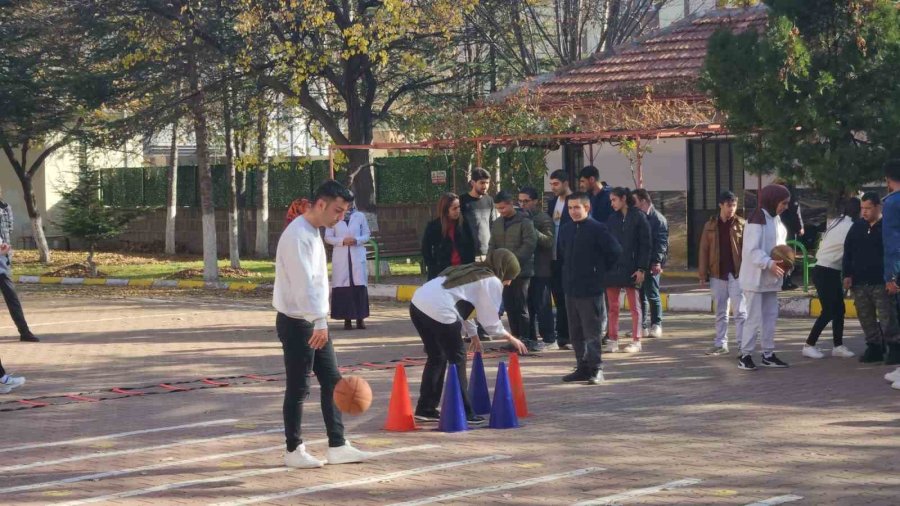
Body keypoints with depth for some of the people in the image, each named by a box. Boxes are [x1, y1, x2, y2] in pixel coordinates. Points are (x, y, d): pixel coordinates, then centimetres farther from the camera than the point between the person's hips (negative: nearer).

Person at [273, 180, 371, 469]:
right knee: (298, 388, 0)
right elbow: (304, 285, -28)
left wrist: (321, 321, 15)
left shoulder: (313, 233, 13)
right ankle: (294, 451, 10)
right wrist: (320, 321, -33)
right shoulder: (297, 236, -19)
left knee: (332, 381, 9)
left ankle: (337, 447, 13)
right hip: (297, 323, -9)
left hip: (315, 322, 9)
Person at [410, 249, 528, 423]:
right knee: (457, 359, 7)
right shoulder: (493, 282, 4)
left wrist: (473, 334, 38)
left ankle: (426, 409, 26)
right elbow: (491, 322, 6)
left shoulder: (472, 271, 29)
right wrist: (510, 338, 21)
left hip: (417, 303, 8)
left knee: (437, 357, 22)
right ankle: (463, 413, 11)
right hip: (439, 311, -8)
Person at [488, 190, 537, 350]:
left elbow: (530, 244, -13)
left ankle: (526, 339, -1)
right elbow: (492, 246, 15)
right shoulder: (497, 224, 12)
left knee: (521, 307, -6)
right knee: (509, 306, 8)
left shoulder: (524, 222, -7)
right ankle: (516, 338, 14)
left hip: (521, 271, -6)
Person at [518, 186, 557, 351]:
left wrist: (532, 230, -26)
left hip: (540, 269, -7)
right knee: (528, 305, 11)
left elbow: (549, 240, -18)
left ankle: (549, 339, -1)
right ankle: (530, 337, 18)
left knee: (542, 305, -5)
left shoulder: (543, 218, -6)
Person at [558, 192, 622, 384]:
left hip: (591, 289, -7)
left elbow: (615, 251, -8)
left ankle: (596, 369, -1)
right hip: (571, 288, 7)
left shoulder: (597, 229, -10)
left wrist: (601, 269, 0)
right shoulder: (566, 229, 10)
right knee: (575, 332, 11)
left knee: (592, 332, -5)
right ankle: (582, 367, 18)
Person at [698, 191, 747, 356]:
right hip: (717, 274, 3)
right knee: (720, 312, 11)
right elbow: (704, 251, 7)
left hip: (737, 273, -3)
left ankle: (742, 345, -2)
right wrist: (703, 274, 2)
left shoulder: (742, 225, 0)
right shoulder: (710, 226, 7)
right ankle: (720, 344, 17)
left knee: (740, 311, -4)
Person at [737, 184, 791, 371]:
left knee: (770, 316, 11)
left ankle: (768, 354, 18)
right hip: (756, 277, -9)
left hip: (771, 278, 9)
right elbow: (752, 250, -23)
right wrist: (769, 264, -32)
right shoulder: (757, 219, -17)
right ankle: (745, 355, 0)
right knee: (755, 318, -7)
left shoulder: (775, 219, 12)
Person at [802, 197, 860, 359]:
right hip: (825, 273, -9)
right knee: (828, 311, -6)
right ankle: (809, 346, -1)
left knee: (839, 309, 8)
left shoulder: (837, 222, 10)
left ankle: (838, 346, 9)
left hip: (831, 272, 9)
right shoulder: (849, 227, -15)